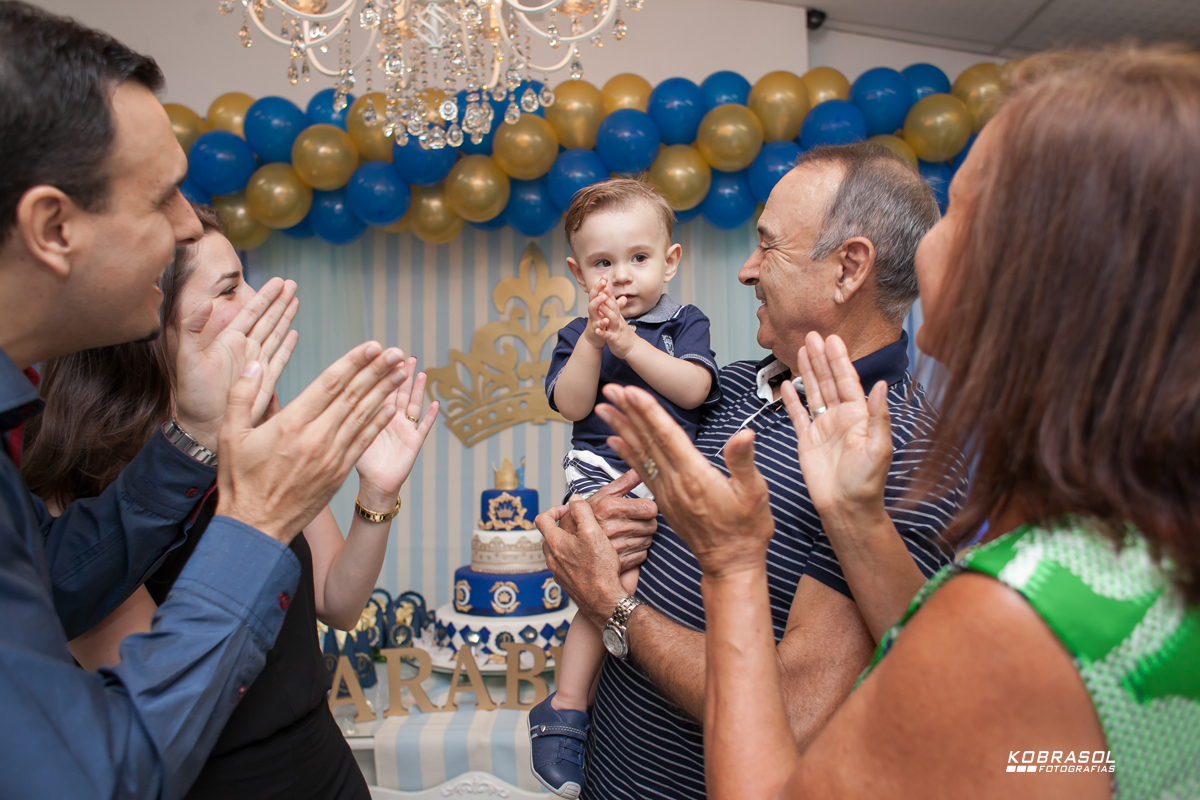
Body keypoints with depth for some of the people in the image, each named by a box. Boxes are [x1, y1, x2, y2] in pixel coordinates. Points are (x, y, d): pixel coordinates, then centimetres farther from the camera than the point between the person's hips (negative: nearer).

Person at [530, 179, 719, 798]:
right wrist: (592, 341, -17)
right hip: (602, 472, -3)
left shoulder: (684, 323, 8)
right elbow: (572, 405, -5)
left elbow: (694, 389, -10)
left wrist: (630, 343, -18)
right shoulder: (577, 335, 10)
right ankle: (568, 703, -11)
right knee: (619, 579, -21)